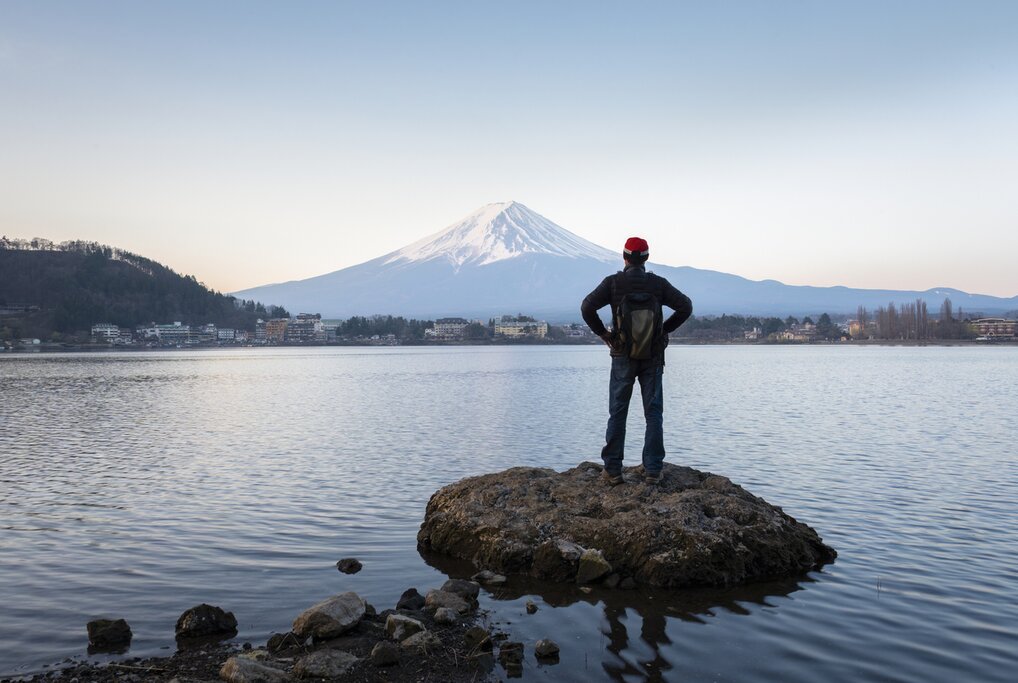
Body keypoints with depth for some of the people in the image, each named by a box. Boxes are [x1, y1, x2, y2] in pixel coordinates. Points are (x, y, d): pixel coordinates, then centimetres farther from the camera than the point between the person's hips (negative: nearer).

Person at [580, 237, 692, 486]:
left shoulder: (613, 282, -4)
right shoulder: (658, 283, 0)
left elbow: (587, 307, -15)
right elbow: (686, 306, -3)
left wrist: (603, 333, -3)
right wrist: (664, 330, 5)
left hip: (623, 356, -1)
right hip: (653, 357, 1)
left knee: (617, 413, 7)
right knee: (653, 413, 7)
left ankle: (613, 470, 8)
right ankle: (652, 470, 6)